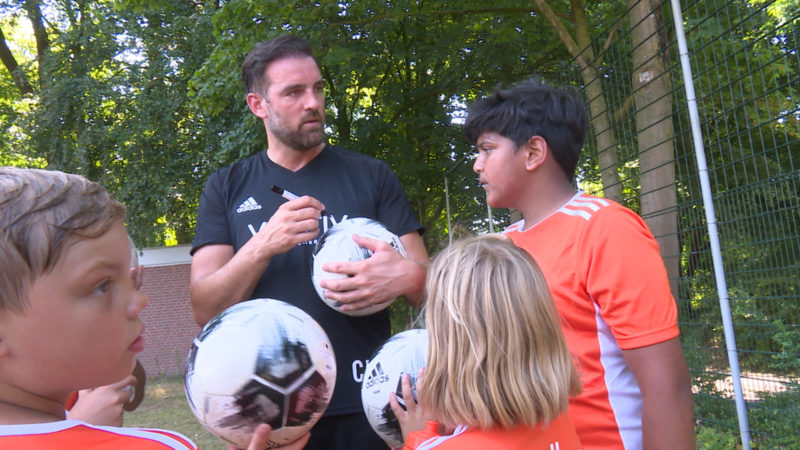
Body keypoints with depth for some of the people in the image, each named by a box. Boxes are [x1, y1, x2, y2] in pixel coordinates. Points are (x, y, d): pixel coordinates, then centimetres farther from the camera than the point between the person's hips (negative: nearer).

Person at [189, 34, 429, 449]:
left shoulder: (371, 177, 3)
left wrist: (407, 277, -23)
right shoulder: (226, 188, 4)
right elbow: (205, 309, -4)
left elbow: (433, 287, 0)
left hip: (364, 405, 1)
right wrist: (263, 246, -21)